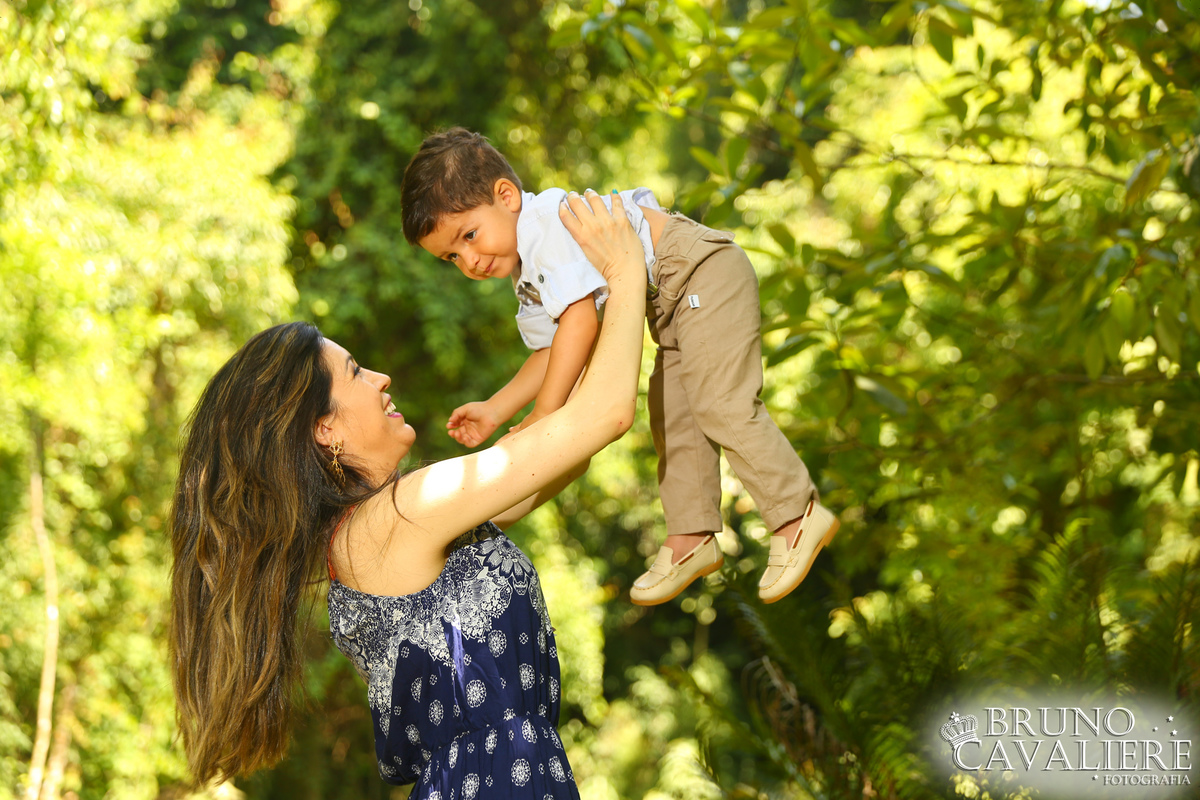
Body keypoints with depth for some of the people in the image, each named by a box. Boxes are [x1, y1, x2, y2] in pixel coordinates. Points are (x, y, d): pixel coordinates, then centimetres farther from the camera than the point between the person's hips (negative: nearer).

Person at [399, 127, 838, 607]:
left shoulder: (550, 220, -25)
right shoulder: (526, 279, 9)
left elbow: (580, 321, -32)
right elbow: (551, 352, 18)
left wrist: (543, 417, -29)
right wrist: (495, 410, 8)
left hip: (704, 277, -11)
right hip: (672, 304, 11)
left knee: (722, 405, -15)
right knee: (671, 419, 12)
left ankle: (799, 517, -6)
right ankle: (691, 537, 21)